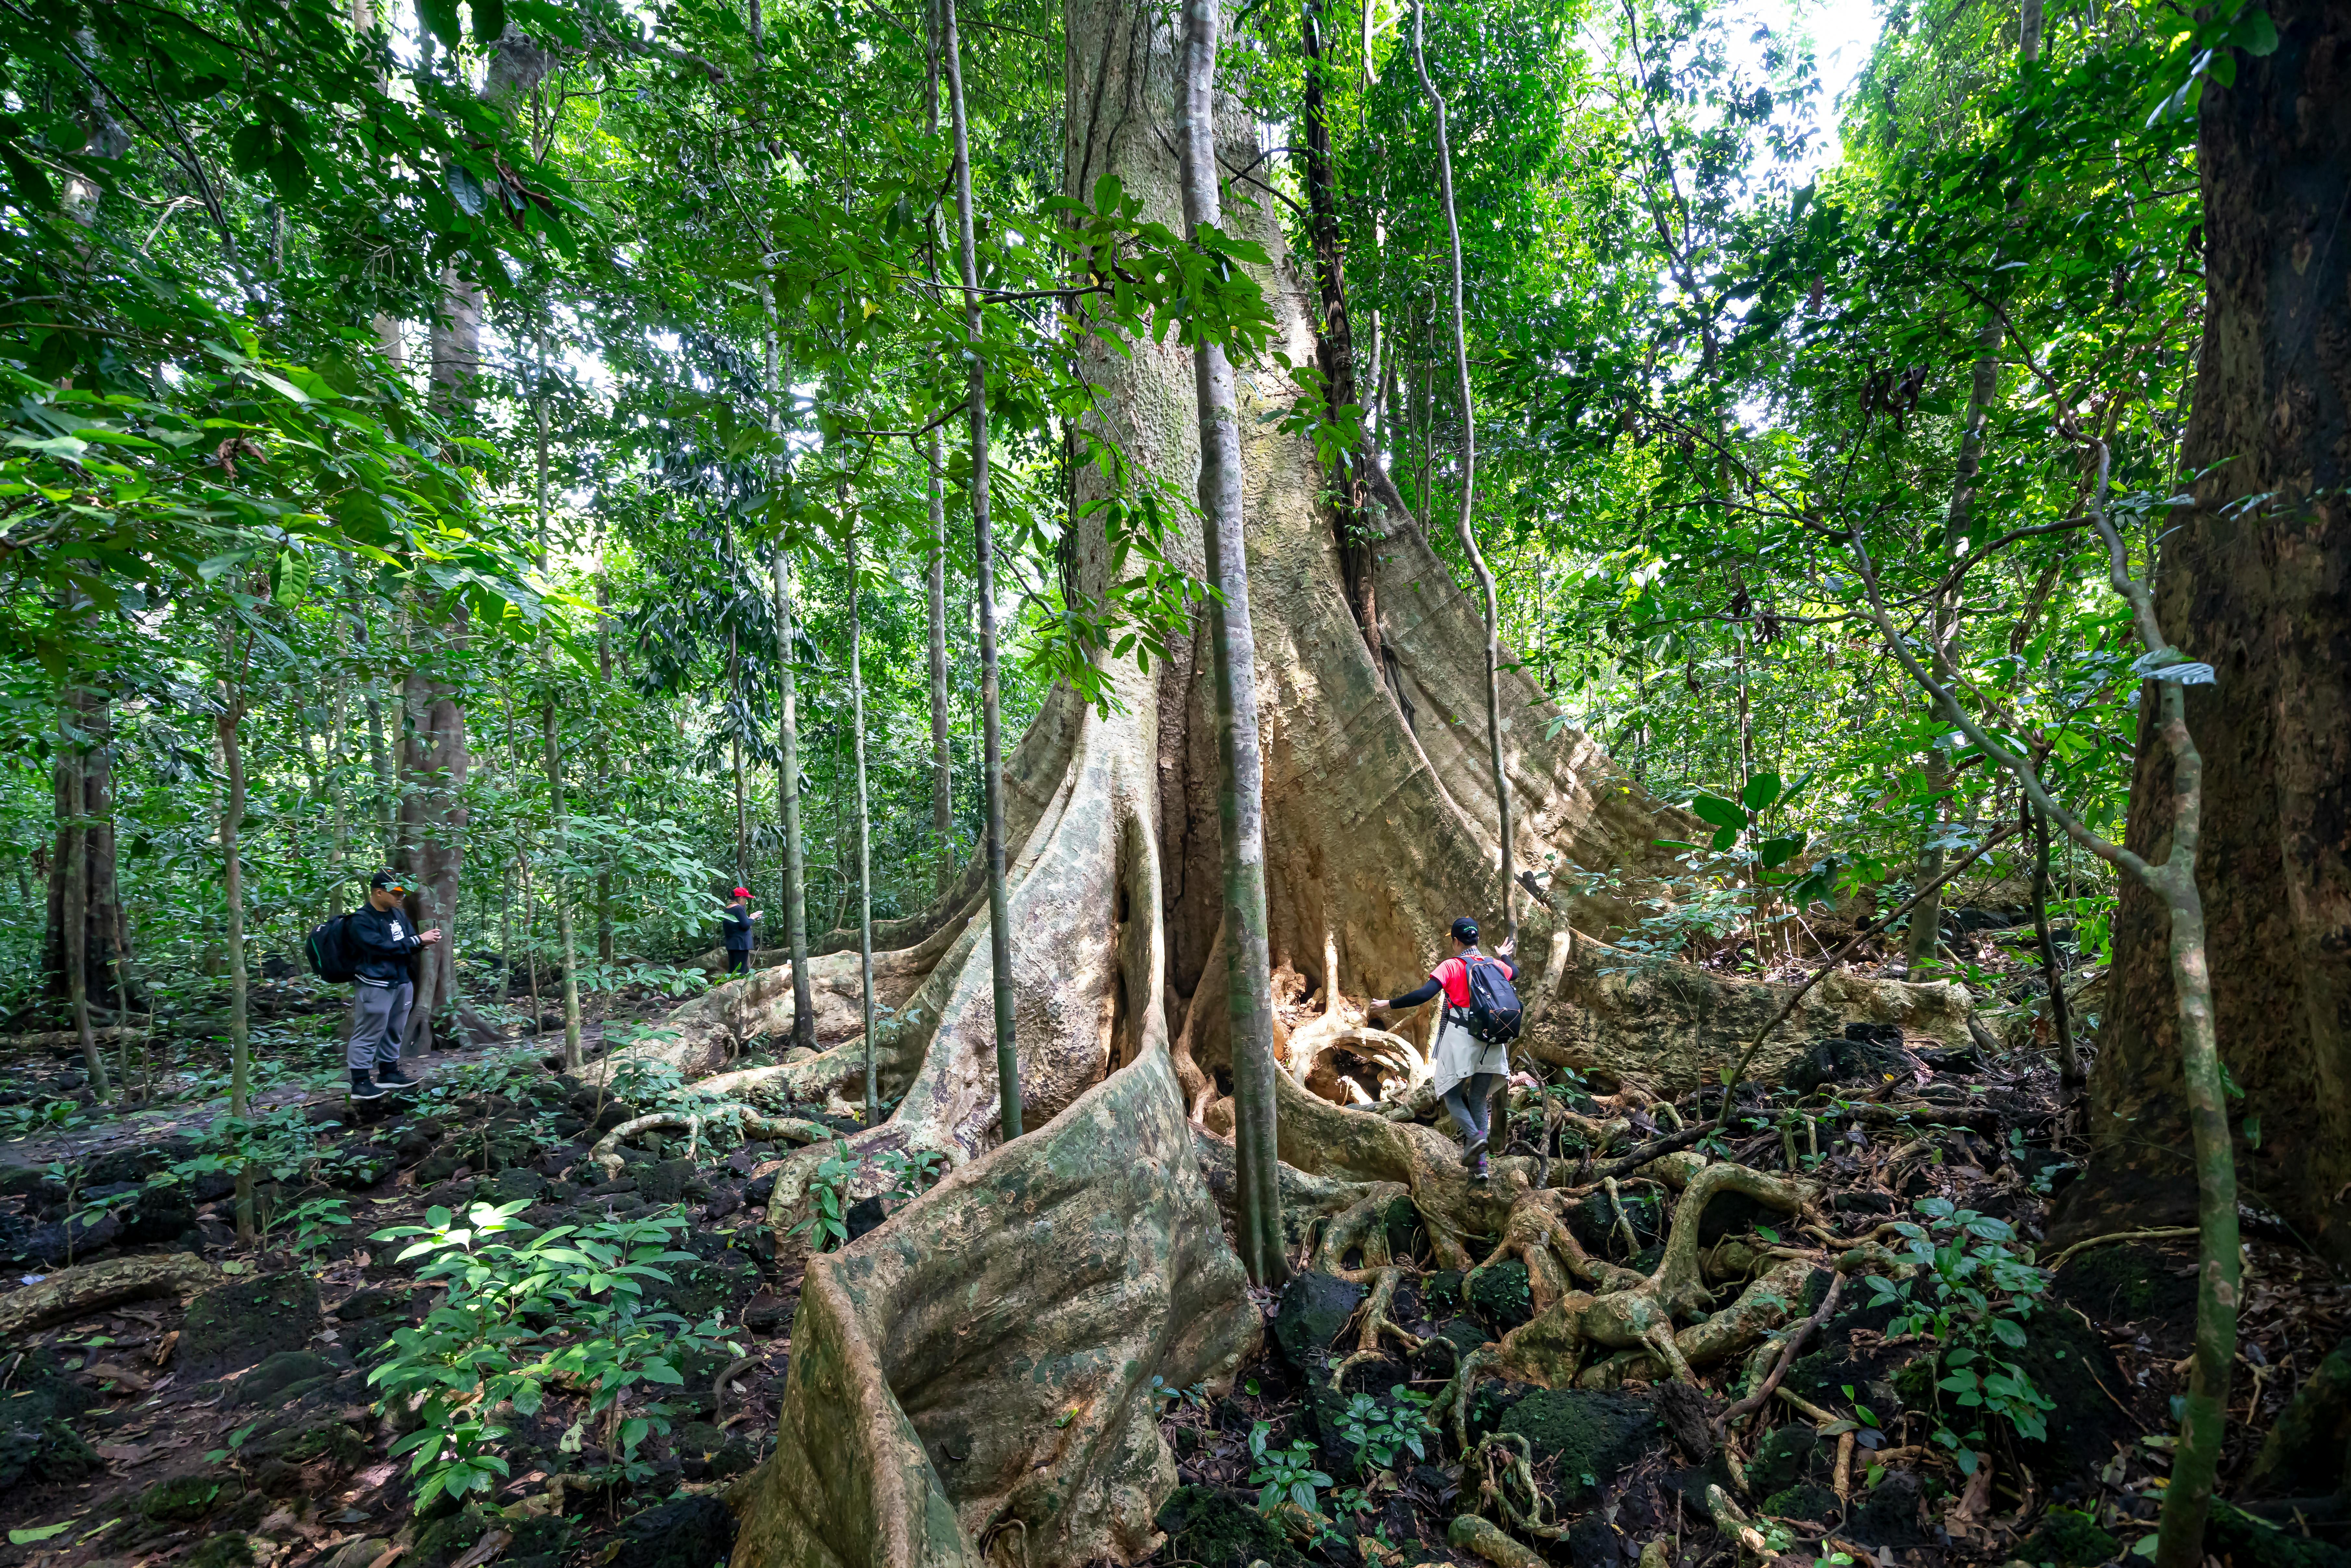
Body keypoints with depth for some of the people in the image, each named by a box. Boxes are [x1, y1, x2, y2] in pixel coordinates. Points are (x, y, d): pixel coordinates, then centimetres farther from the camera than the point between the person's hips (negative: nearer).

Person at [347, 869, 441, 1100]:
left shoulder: (399, 914, 10)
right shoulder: (361, 920, -13)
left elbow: (407, 944, 18)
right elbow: (383, 946, -22)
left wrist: (424, 942, -4)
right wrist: (417, 940, -18)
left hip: (402, 983, 8)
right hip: (375, 986, -8)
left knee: (394, 1032, 17)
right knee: (368, 1035, -1)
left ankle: (389, 1074, 28)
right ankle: (360, 1083, 6)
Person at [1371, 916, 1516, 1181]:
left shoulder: (1452, 966, -7)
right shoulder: (1494, 965, 9)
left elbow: (1424, 994, -19)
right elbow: (1515, 972, 34)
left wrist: (1389, 1005, -12)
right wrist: (1504, 955, 54)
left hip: (1459, 1039, -5)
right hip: (1490, 1043, 5)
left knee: (1452, 1094, 11)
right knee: (1479, 1101, 13)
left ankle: (1474, 1136, -15)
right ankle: (1479, 1165, 7)